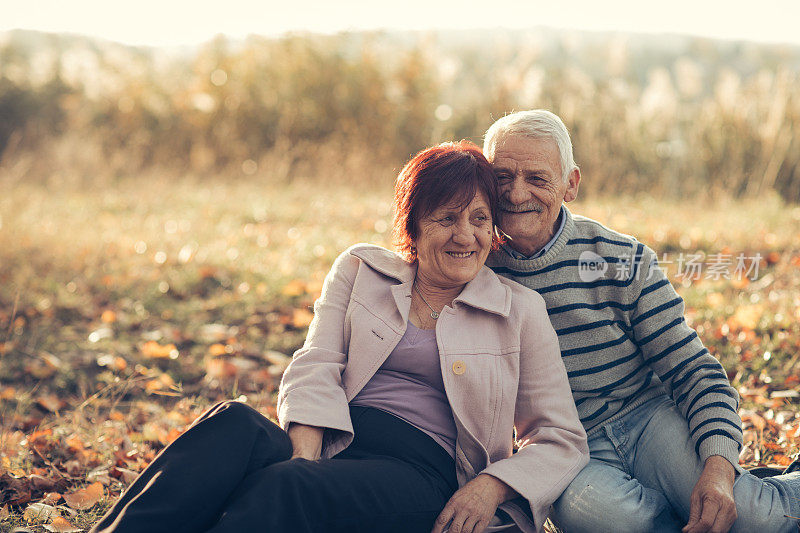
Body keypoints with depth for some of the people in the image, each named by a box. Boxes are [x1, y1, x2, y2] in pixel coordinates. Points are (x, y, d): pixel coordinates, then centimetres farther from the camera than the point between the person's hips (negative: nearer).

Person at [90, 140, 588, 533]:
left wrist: (492, 486, -9)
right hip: (332, 447, 3)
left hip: (418, 471, -2)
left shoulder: (520, 310, 11)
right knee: (233, 424, -34)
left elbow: (563, 438, 11)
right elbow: (317, 367, 4)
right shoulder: (361, 269, 16)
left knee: (285, 488, -36)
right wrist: (305, 451, -17)